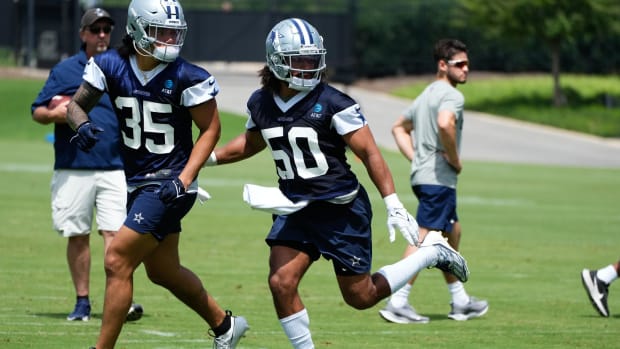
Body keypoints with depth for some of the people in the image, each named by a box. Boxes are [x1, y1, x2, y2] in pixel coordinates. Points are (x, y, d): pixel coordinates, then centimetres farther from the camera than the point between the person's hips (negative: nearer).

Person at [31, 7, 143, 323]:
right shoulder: (64, 70, 7)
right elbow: (37, 112, 8)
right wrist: (53, 114, -13)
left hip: (115, 169, 0)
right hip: (73, 170, 0)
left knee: (115, 233, -10)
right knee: (77, 235, 3)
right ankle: (82, 301, 12)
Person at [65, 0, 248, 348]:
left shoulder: (187, 78, -16)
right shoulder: (110, 66, -5)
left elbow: (211, 128, -8)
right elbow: (77, 104, 5)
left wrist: (184, 179, -19)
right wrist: (82, 125, -20)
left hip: (168, 185, -7)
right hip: (137, 182, 7)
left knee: (117, 262, -13)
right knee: (164, 271, 20)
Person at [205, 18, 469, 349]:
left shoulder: (332, 103, -16)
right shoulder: (261, 104, 0)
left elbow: (369, 152, -13)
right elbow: (251, 143, 22)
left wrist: (393, 205, -18)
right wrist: (203, 158, 15)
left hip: (342, 209, -5)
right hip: (295, 207, 5)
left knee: (360, 296, 3)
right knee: (281, 283, -12)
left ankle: (433, 253, 24)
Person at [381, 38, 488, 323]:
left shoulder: (427, 95, 20)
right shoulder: (452, 96, -11)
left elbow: (399, 127, 30)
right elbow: (444, 123, -32)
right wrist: (455, 160, -18)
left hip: (421, 173, 11)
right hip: (438, 178, -11)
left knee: (452, 232, 20)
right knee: (426, 238, -11)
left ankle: (460, 302, 27)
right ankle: (397, 302, -16)